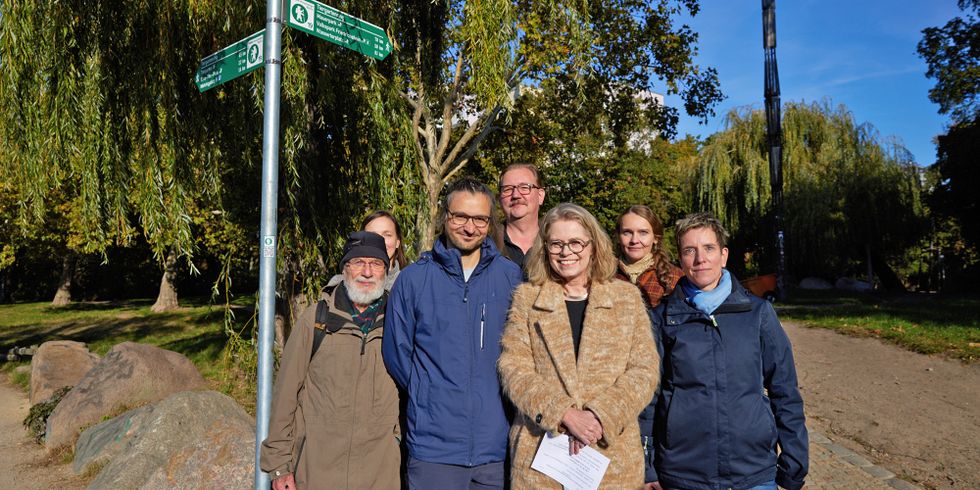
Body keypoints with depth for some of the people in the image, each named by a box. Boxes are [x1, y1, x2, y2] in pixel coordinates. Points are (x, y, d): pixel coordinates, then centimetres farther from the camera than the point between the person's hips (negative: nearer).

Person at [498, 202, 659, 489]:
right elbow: (514, 369, -3)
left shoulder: (627, 297, 6)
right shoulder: (526, 298, 4)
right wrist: (565, 414, -16)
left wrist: (600, 416, -14)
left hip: (614, 454, 1)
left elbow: (644, 371, 0)